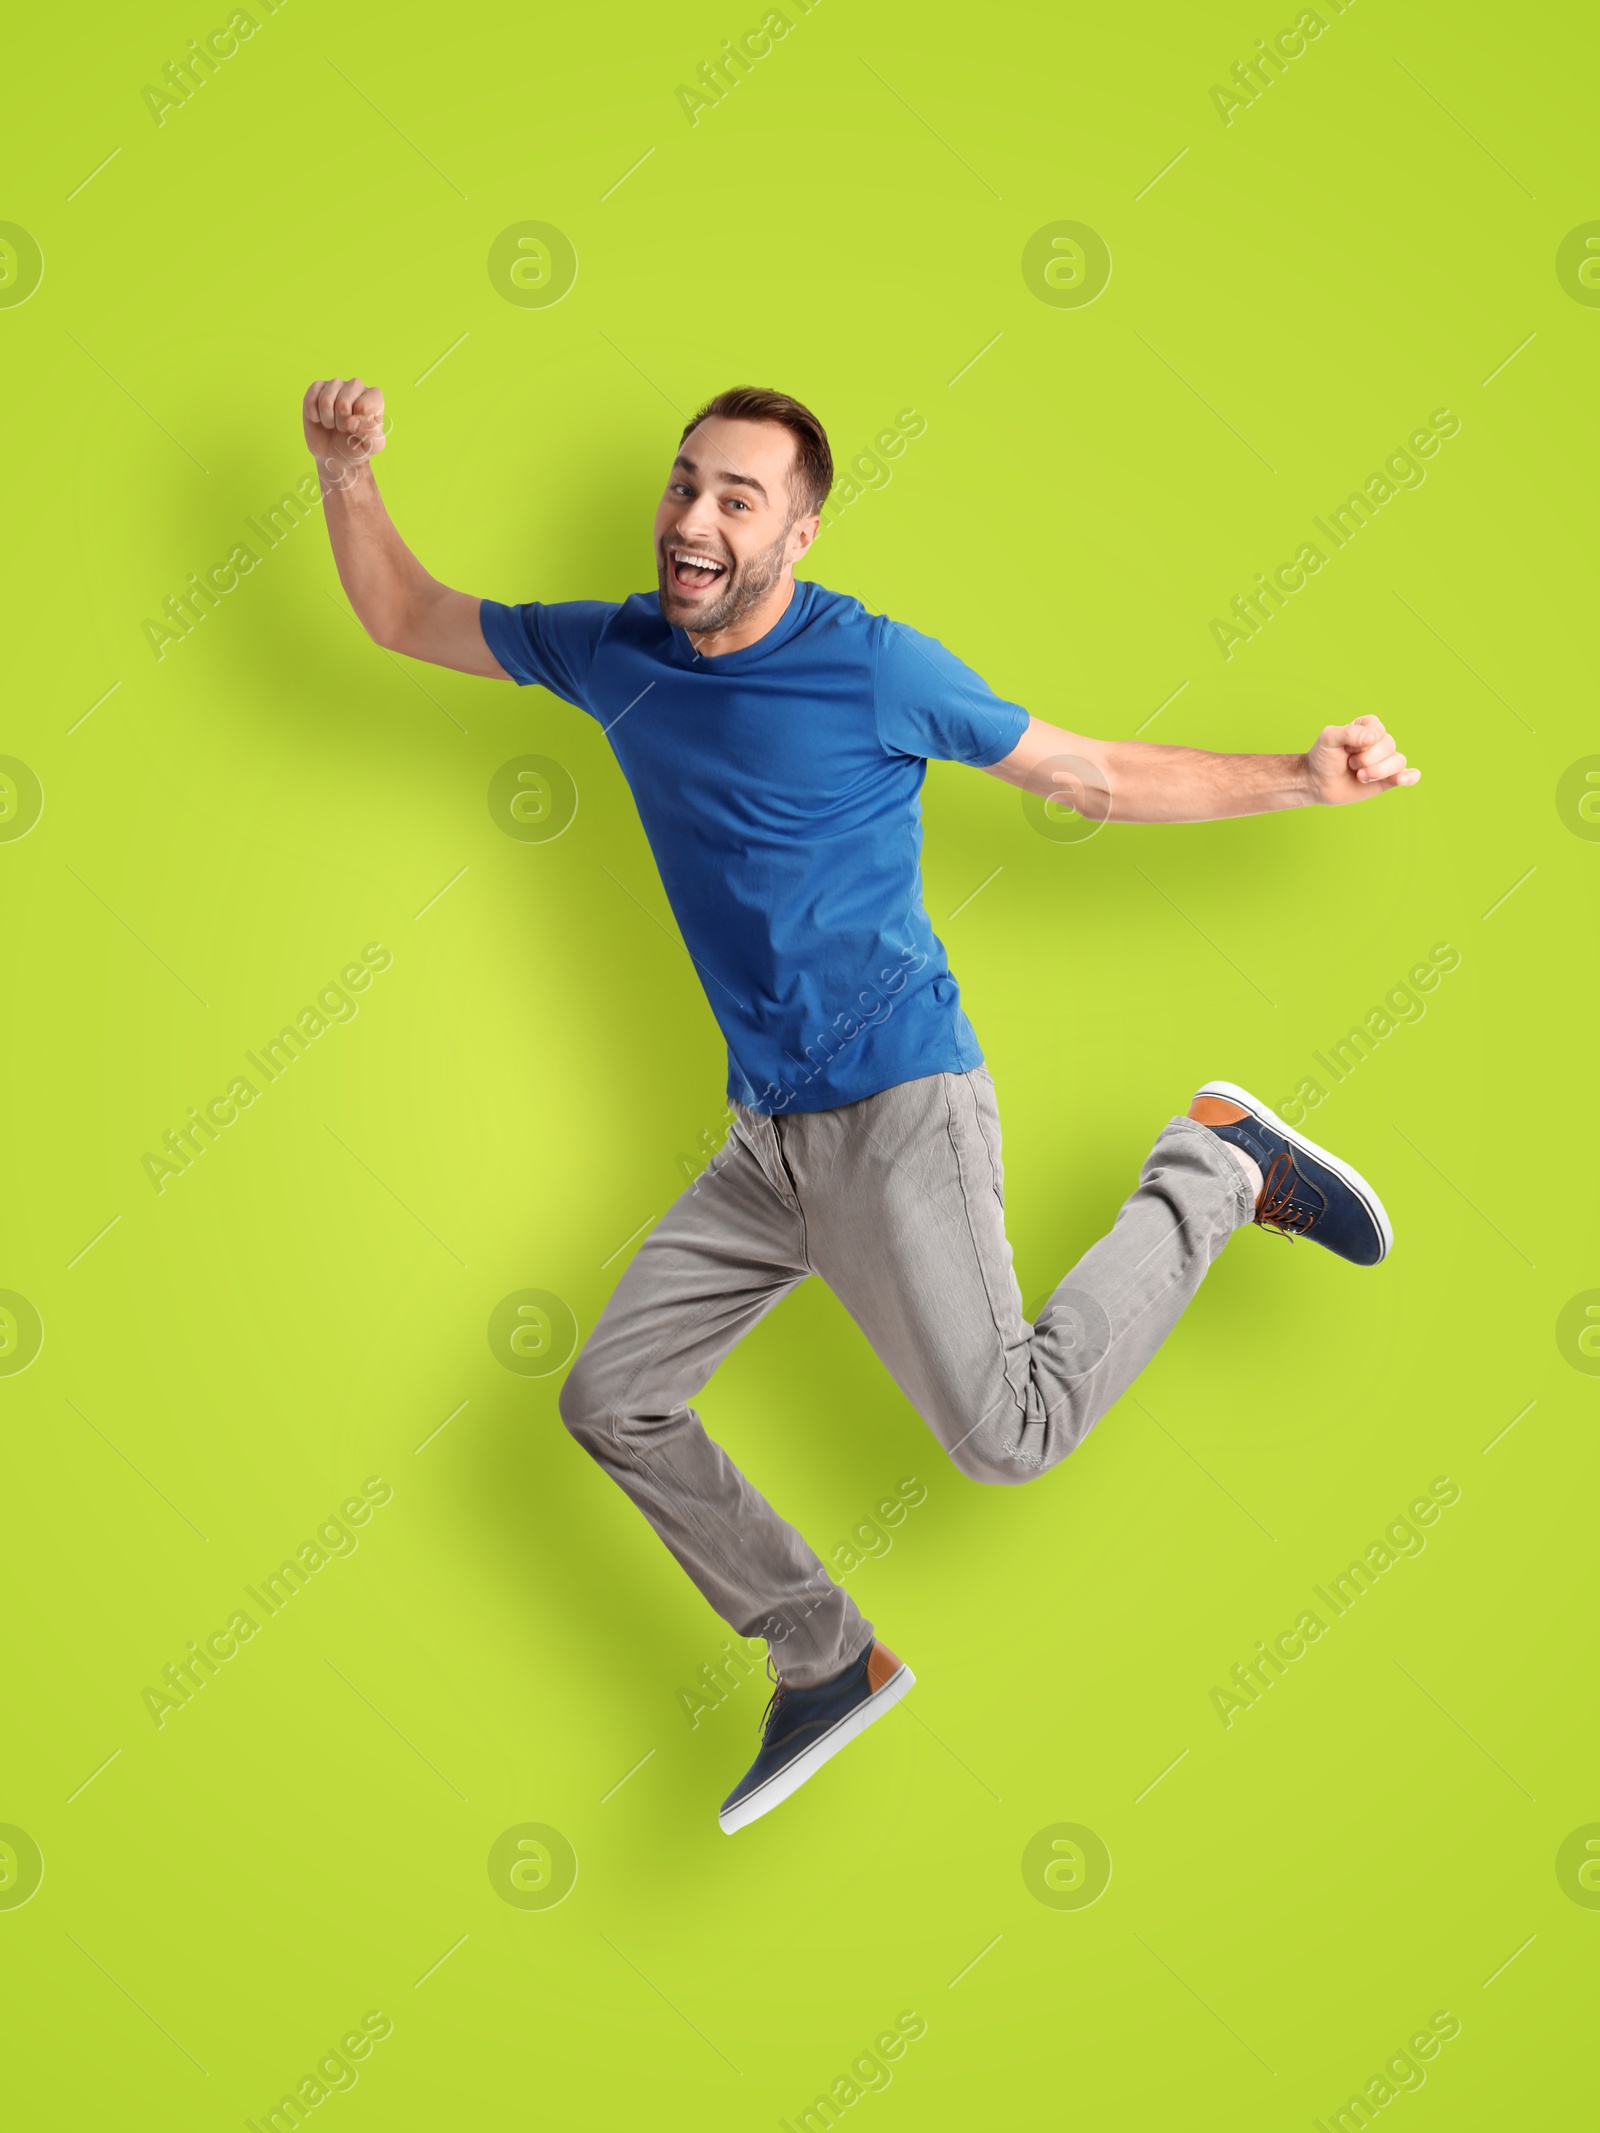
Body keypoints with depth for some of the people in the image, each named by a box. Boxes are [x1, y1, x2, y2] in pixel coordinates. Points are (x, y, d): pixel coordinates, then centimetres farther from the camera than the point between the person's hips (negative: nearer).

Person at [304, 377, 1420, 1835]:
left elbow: (1096, 779, -2)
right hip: (765, 1138, 6)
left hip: (899, 1111, -6)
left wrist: (1302, 780, -10)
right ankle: (827, 1664, 22)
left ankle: (1219, 1175, 6)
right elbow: (405, 620, 16)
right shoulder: (615, 654, 6)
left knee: (1007, 1434, -18)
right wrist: (349, 474, 0)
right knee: (613, 1400, 6)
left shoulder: (874, 667, -9)